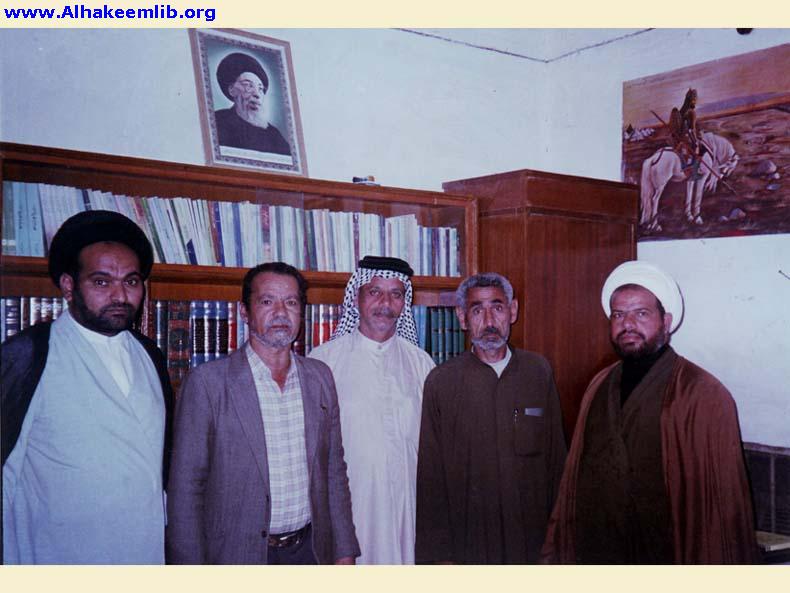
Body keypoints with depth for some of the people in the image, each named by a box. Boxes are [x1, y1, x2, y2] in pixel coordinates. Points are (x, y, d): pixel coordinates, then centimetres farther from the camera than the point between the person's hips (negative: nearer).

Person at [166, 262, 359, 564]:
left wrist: (344, 552, 5)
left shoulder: (320, 377, 3)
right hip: (239, 554, -4)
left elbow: (334, 471, 7)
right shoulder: (206, 381, -11)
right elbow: (185, 487, -9)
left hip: (310, 550, 4)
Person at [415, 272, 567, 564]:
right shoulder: (440, 382, -6)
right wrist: (440, 554, -5)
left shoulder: (539, 371, 1)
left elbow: (556, 457, 5)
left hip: (534, 539, 2)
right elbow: (430, 475, -4)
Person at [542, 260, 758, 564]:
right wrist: (556, 550, 7)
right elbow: (574, 476, 6)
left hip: (666, 556, -5)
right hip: (592, 554, 5)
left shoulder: (704, 395, -14)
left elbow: (725, 503, -14)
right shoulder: (599, 387, 4)